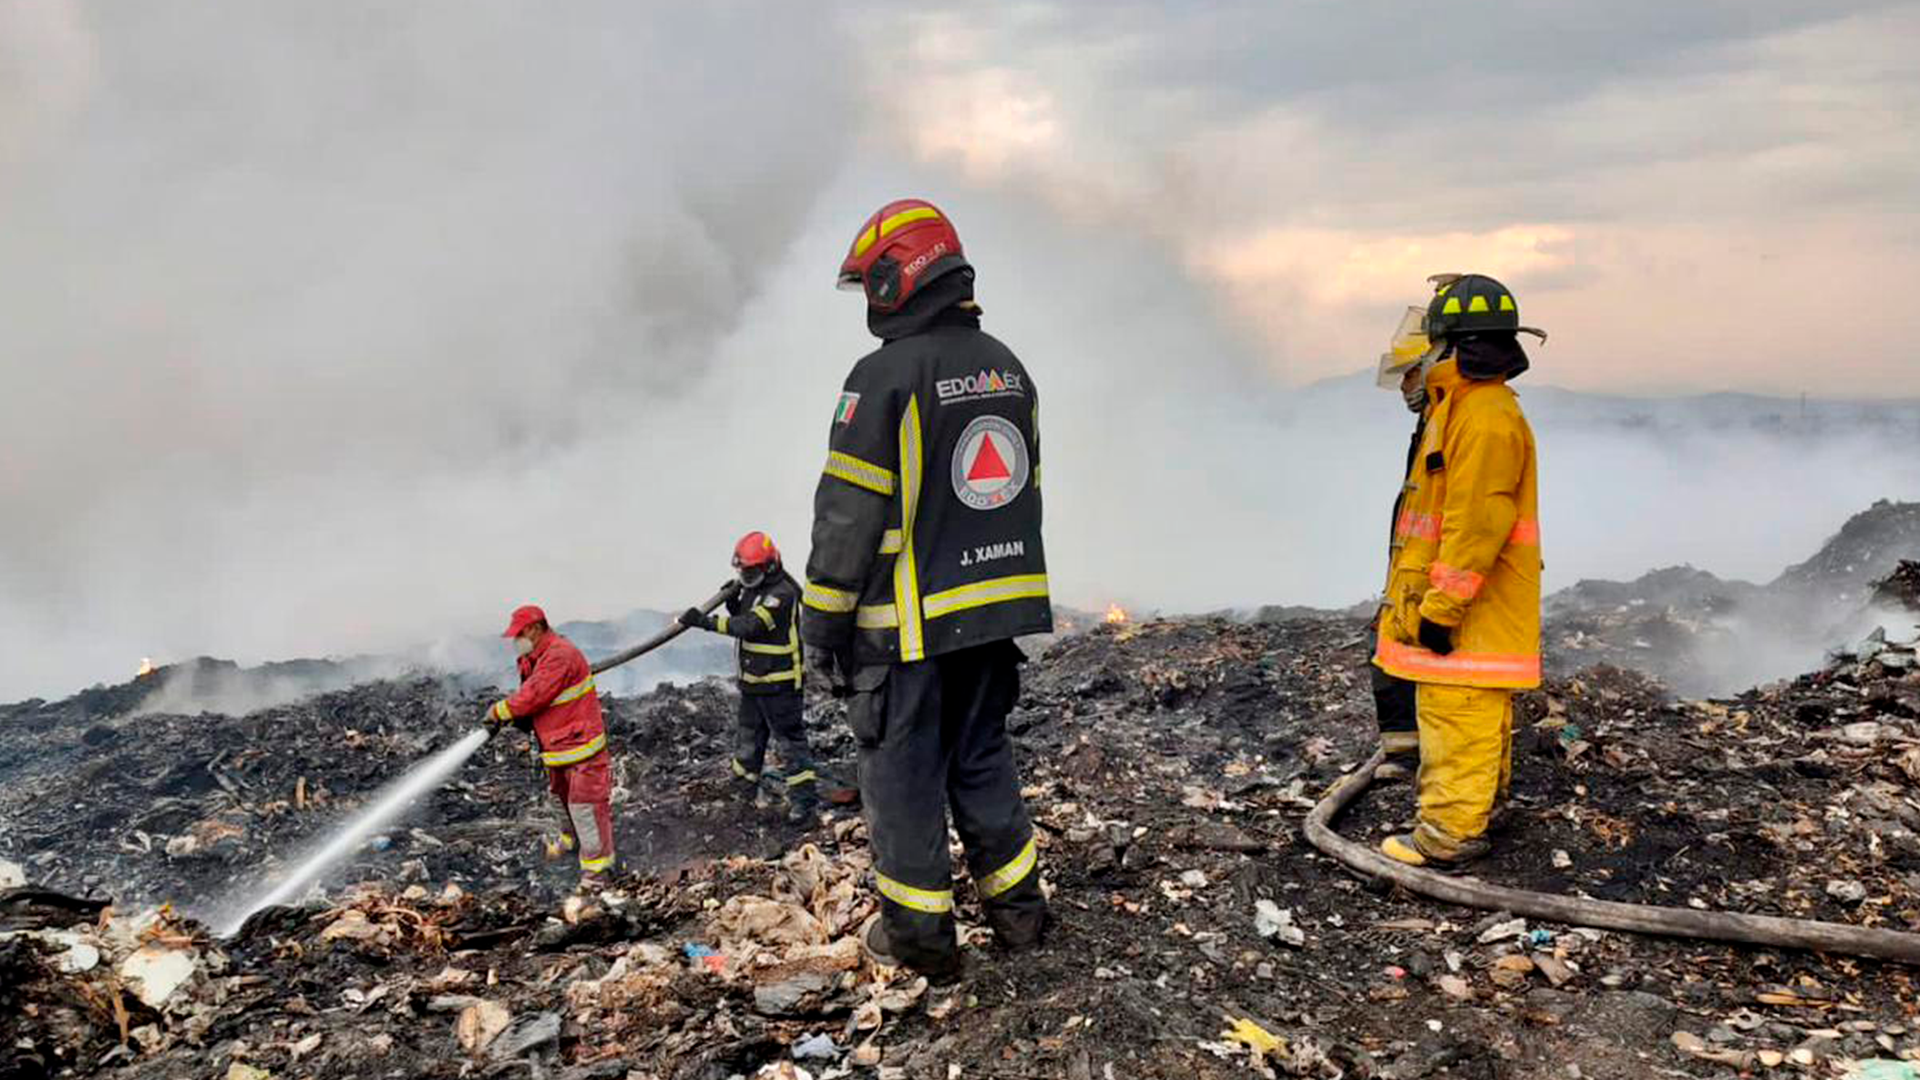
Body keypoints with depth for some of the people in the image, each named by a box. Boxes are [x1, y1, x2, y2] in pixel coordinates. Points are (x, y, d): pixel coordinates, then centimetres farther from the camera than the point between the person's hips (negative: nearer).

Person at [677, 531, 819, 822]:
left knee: (791, 738, -5)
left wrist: (705, 620, -31)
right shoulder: (754, 589, 10)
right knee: (747, 737, 20)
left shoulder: (782, 594, -21)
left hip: (780, 683, -10)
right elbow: (741, 620, 18)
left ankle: (804, 800, -2)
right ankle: (745, 790, 35)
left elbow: (750, 626, -29)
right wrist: (733, 602, -2)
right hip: (752, 680, 10)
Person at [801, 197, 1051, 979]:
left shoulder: (887, 375, -15)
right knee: (982, 755, 19)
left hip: (908, 620, -7)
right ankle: (1017, 908, 25)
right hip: (994, 612, 7)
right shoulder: (1008, 367, 9)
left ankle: (919, 932, 15)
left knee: (904, 769, 6)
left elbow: (848, 512, -15)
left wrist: (823, 619, -7)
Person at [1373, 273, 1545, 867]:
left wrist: (1440, 607, -23)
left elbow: (1476, 525, -24)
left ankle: (1450, 833, 0)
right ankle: (1477, 807, 31)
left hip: (1471, 614, -11)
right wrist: (1433, 599, 26)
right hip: (1477, 609, 11)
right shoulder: (1469, 407, 16)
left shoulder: (1487, 418, -19)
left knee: (1457, 715, -6)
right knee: (1479, 719, 19)